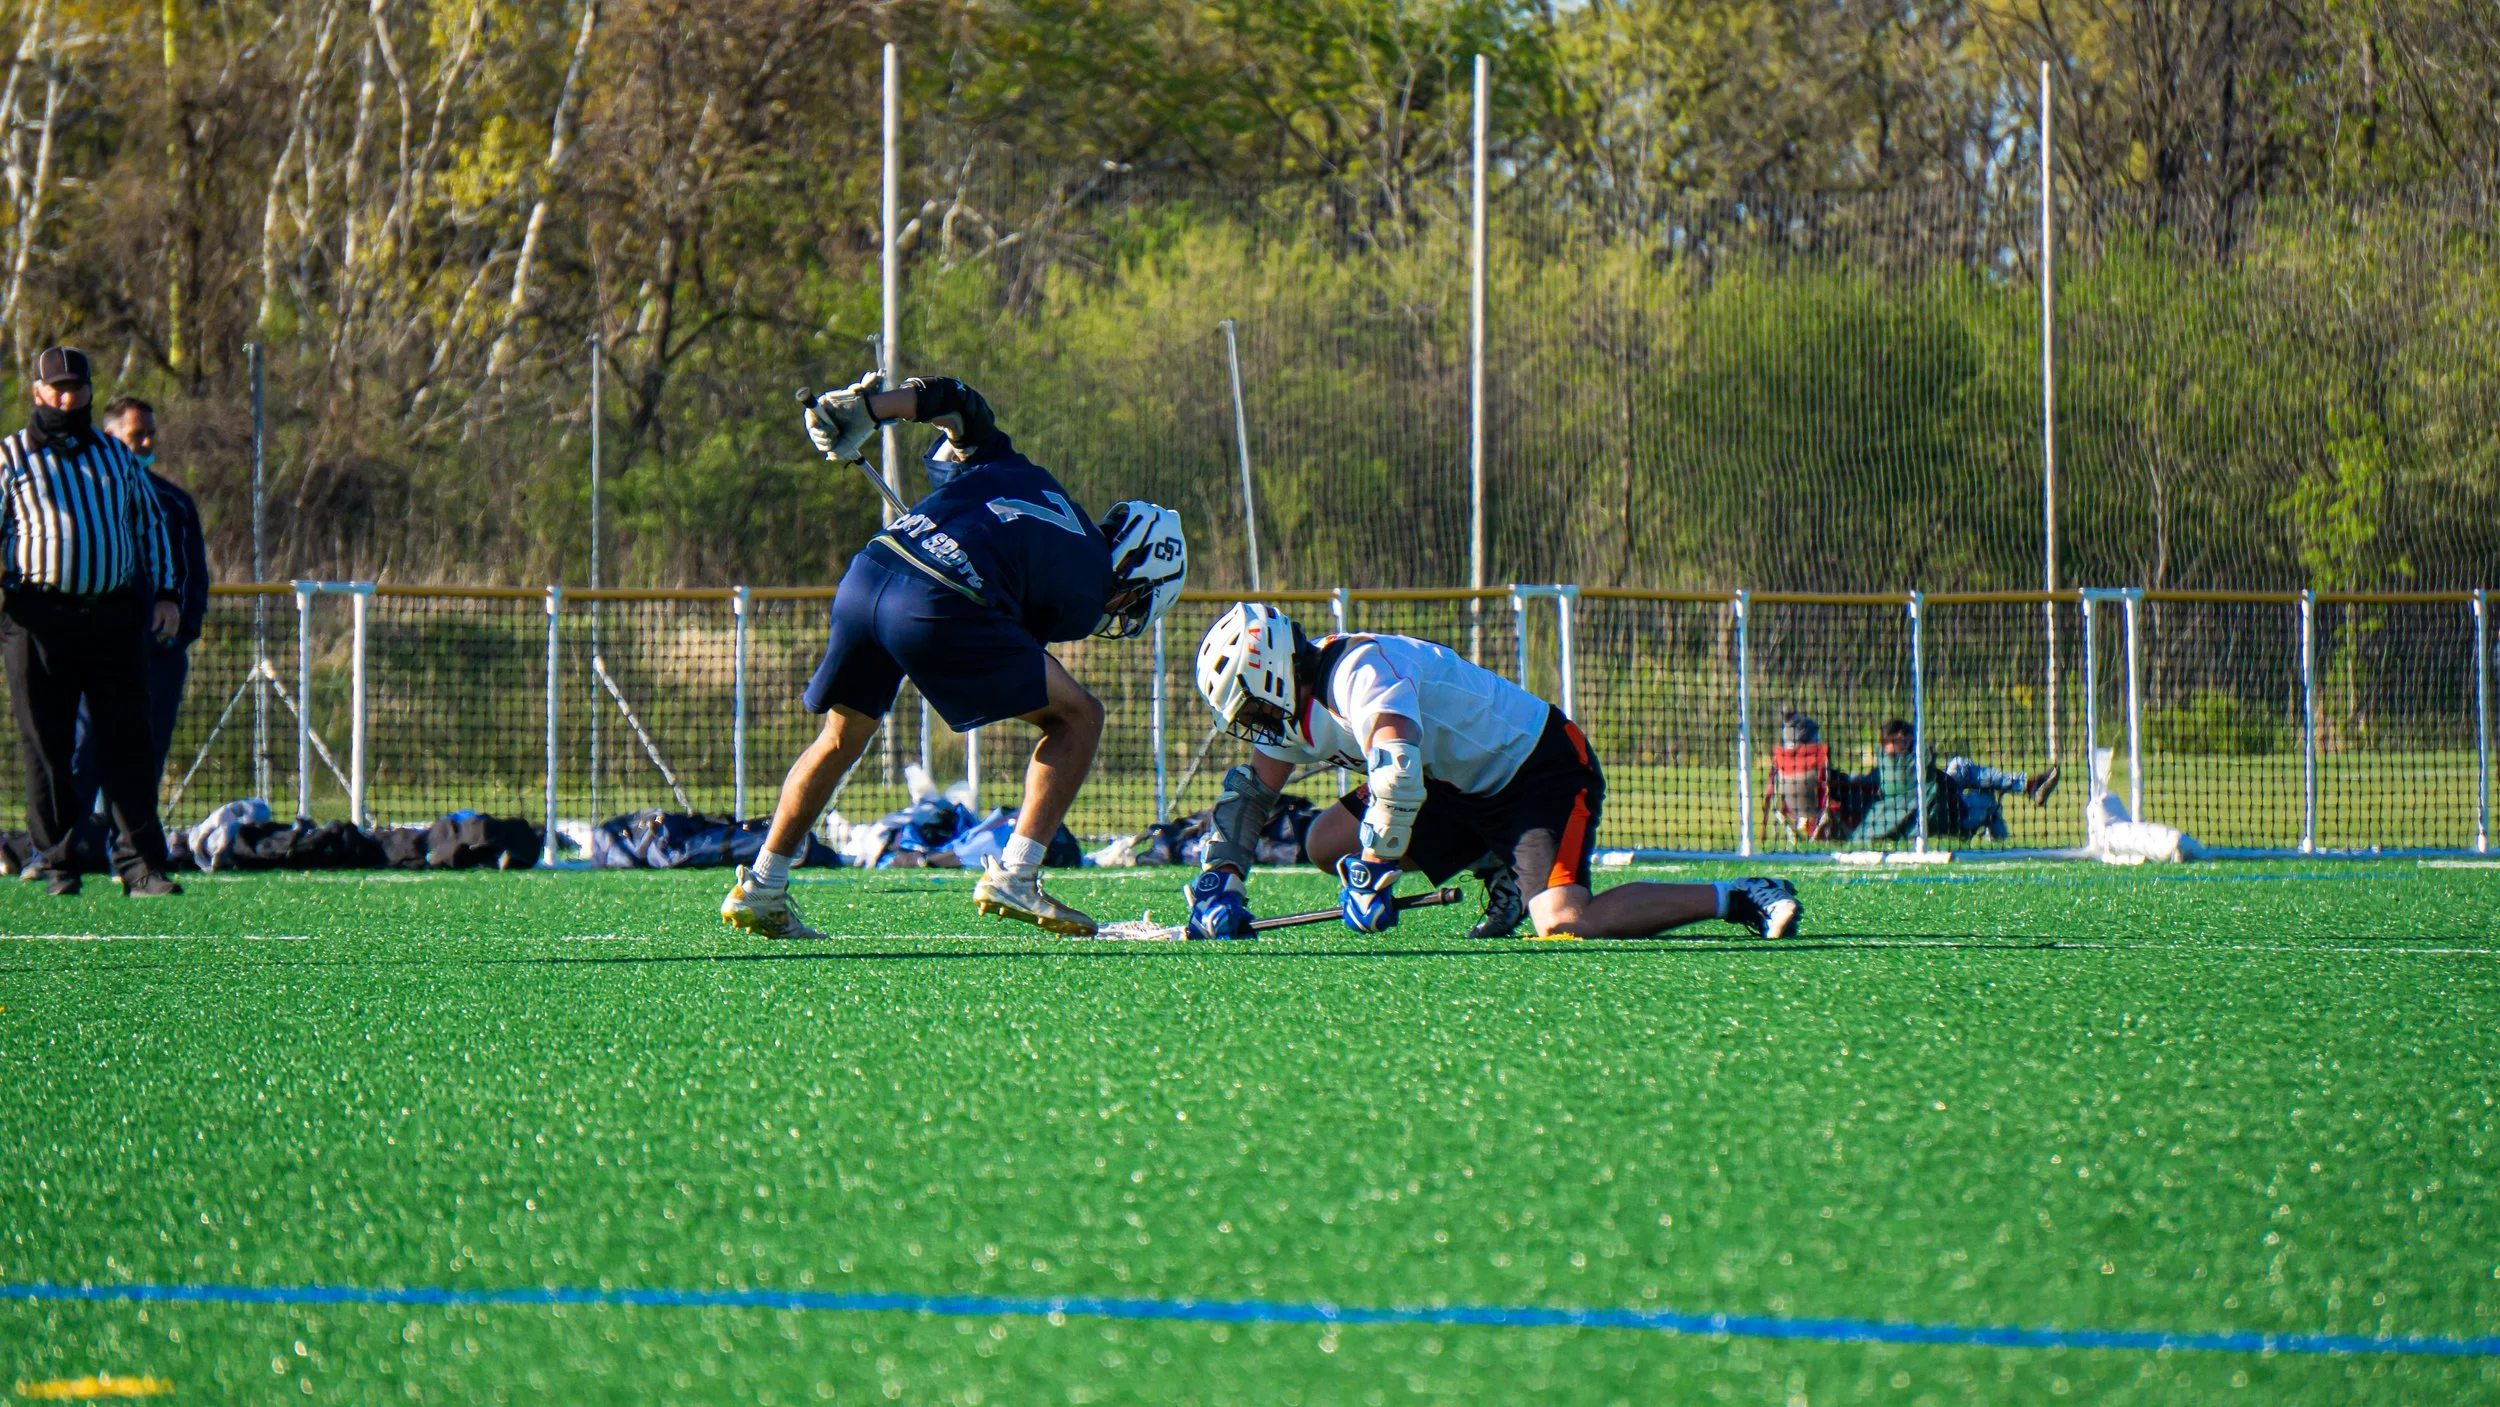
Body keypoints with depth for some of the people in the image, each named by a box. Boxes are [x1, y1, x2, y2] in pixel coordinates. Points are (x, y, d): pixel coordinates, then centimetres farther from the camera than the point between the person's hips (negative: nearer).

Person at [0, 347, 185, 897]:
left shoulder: (116, 456, 18)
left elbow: (151, 524, 24)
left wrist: (166, 592, 14)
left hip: (115, 618, 3)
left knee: (127, 743, -2)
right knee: (47, 747, -1)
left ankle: (145, 866, -4)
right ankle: (56, 862, 6)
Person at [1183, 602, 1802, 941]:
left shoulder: (1363, 672, -27)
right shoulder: (1300, 709, 3)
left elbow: (1397, 774, -40)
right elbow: (1250, 792, 15)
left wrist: (1370, 877, -30)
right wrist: (1217, 885, 3)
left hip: (1544, 770, -10)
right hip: (1463, 784, 10)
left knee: (1564, 924, -30)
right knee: (1326, 842, 3)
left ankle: (1738, 898, -16)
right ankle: (1499, 870, 16)